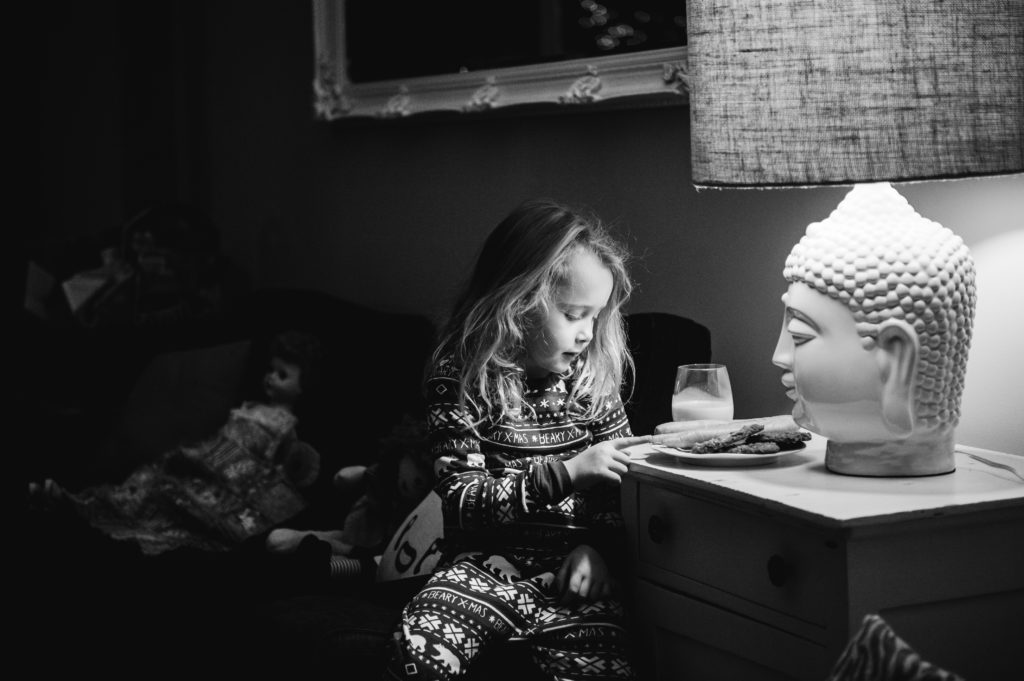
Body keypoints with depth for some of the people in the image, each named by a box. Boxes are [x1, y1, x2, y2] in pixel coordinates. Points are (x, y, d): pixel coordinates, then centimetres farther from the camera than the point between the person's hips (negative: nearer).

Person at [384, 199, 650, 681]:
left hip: (571, 570, 2)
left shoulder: (591, 372, 8)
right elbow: (462, 500, -9)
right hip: (488, 566, -2)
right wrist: (564, 473, -19)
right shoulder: (461, 376, -3)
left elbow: (624, 480, 13)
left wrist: (598, 544, -7)